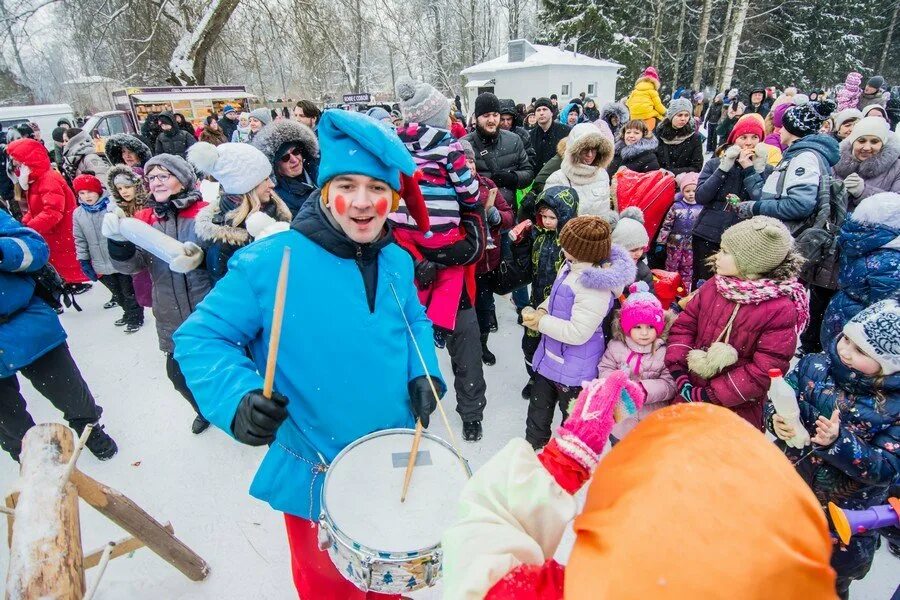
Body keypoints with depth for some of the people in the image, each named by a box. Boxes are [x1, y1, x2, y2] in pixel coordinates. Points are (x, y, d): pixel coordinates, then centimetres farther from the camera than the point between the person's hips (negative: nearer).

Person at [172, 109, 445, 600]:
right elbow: (200, 337, -14)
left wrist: (423, 374, -5)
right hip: (316, 476, -4)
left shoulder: (397, 261, -5)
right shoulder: (268, 261, -22)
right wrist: (238, 398, -32)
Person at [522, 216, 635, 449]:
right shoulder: (570, 267, -1)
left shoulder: (595, 287, -29)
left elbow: (577, 333, -29)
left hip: (573, 370, -9)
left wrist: (541, 322, -21)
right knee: (538, 412, 25)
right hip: (551, 357, 9)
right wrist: (542, 310, -4)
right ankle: (533, 447, 48)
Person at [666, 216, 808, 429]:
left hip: (736, 409, -4)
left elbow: (763, 372, -20)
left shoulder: (780, 310, -18)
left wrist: (709, 396, -21)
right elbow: (684, 324, -1)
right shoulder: (713, 286, -3)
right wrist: (679, 372, -13)